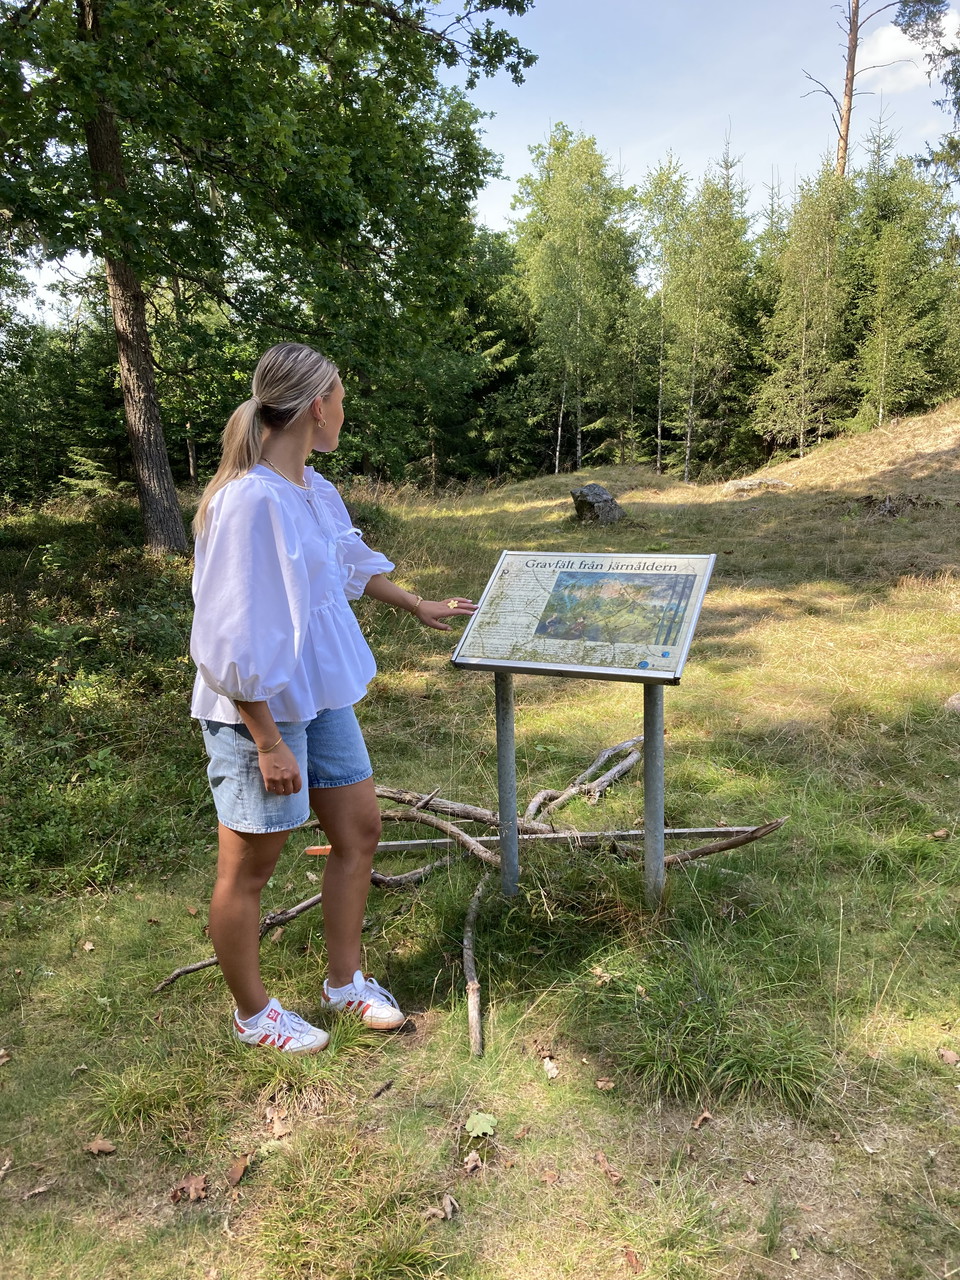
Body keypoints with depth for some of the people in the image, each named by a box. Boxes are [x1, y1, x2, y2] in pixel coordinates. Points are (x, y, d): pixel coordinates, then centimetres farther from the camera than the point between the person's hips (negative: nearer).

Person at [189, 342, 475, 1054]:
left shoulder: (314, 488, 3)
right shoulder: (250, 501, -25)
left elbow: (350, 561, 23)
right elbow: (235, 642, -24)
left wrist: (419, 606, 34)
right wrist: (269, 743, -20)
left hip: (322, 698, 9)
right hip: (260, 712, -9)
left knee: (359, 832, 17)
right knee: (249, 870, 10)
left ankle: (345, 981, 38)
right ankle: (253, 1012, 34)